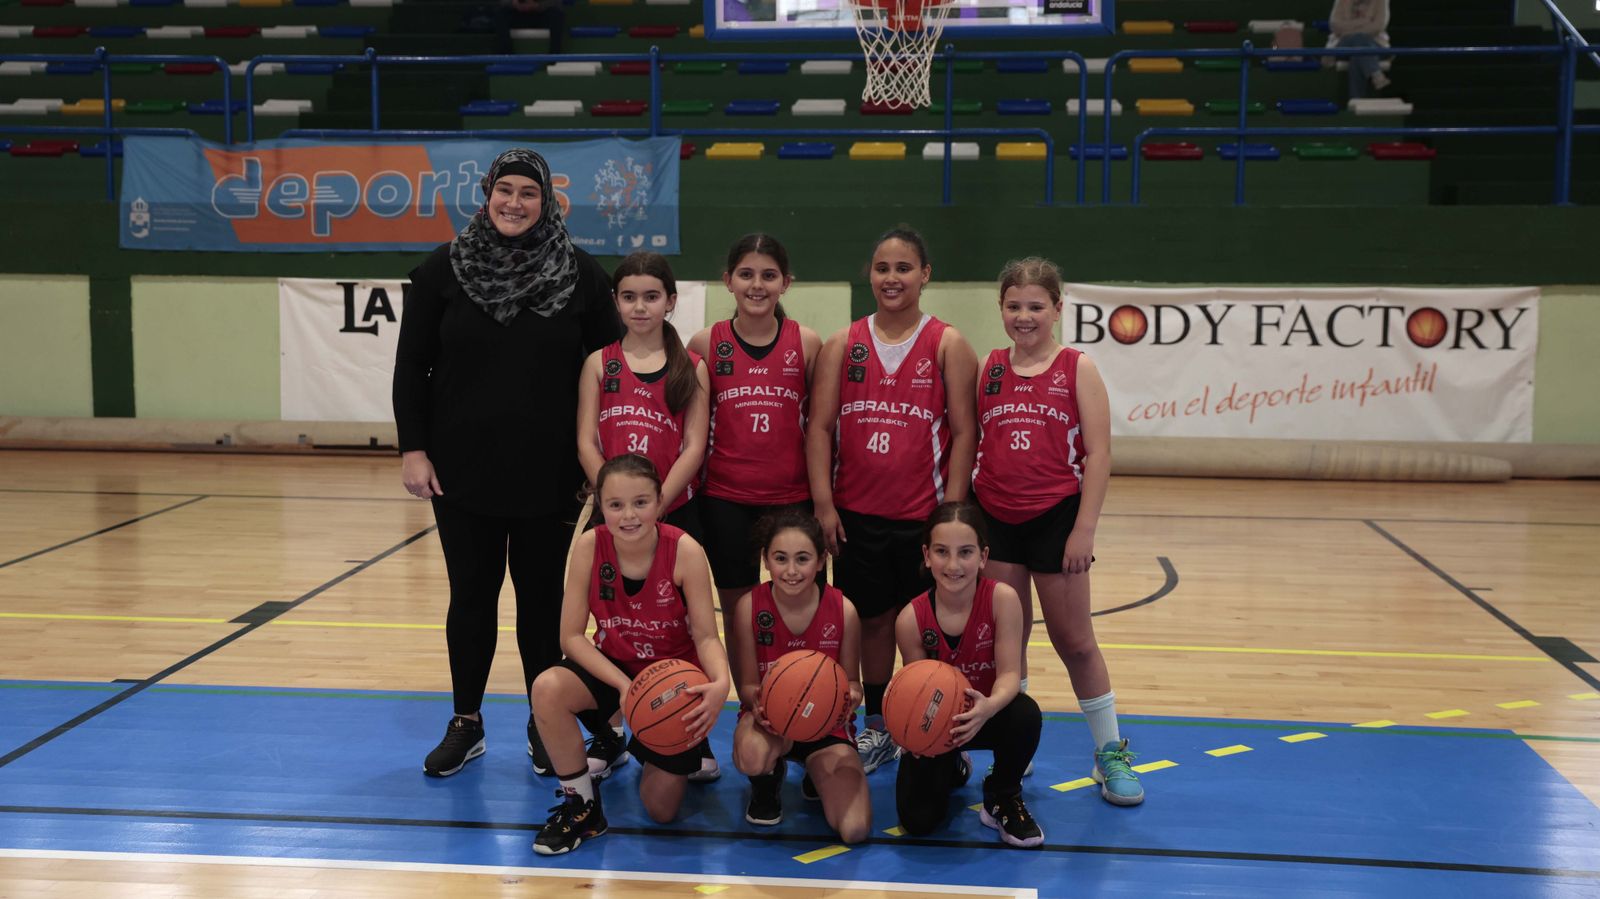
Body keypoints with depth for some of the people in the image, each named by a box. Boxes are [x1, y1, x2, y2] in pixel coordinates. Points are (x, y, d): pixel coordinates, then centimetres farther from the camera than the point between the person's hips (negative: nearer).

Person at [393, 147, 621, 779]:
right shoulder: (444, 270, 0)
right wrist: (413, 448, -4)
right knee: (471, 597, 11)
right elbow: (411, 366, 3)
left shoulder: (581, 275, -1)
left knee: (543, 599, 9)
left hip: (548, 479, 0)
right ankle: (465, 725, 26)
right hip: (463, 473, 1)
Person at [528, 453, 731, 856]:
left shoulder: (684, 550, -24)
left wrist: (721, 683, -40)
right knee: (547, 689, -31)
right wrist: (624, 686, -29)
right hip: (614, 667, 2)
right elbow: (572, 636, -16)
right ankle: (581, 804, -8)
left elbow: (705, 635, -18)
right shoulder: (589, 546, -19)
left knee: (661, 809, 0)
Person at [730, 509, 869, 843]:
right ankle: (769, 780, 3)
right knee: (751, 757, -40)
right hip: (770, 717, -1)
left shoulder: (843, 610, -15)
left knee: (854, 830, -17)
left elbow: (850, 681, -2)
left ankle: (817, 775, 20)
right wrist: (757, 701, -31)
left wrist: (850, 696, -26)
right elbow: (748, 683, -7)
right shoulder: (750, 606, -16)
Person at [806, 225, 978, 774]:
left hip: (924, 515, -2)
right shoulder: (843, 345, 5)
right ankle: (876, 728, 25)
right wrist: (823, 503, -6)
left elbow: (964, 431, -4)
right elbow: (820, 426, 2)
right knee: (873, 619, 12)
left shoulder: (947, 346, -1)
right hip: (857, 513, 2)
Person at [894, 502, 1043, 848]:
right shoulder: (911, 619, -20)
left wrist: (989, 706, -45)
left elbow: (1010, 673, -23)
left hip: (987, 716, -1)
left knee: (1025, 713, -36)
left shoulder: (1002, 598, -22)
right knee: (918, 820, -15)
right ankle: (952, 769, 25)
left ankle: (1003, 797, -3)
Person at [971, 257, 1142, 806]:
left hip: (1054, 518, -3)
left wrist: (1084, 529, -12)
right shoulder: (987, 369, 5)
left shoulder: (1077, 368, -3)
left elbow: (1098, 454, -7)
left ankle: (1111, 752, 20)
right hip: (994, 519, 3)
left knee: (1074, 641, 5)